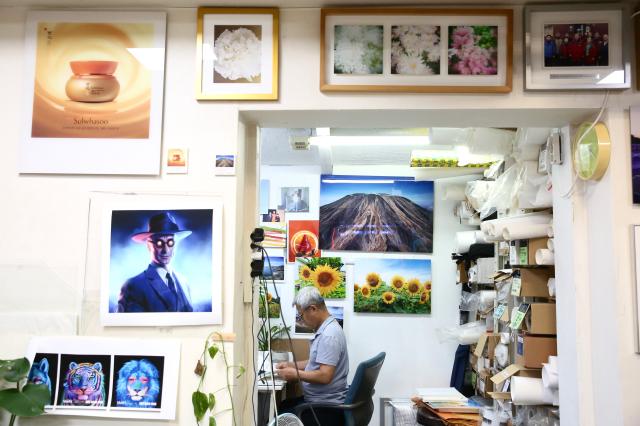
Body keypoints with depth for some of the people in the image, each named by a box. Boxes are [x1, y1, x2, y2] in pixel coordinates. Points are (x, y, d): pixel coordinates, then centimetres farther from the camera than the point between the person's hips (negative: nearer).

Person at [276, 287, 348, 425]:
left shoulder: (329, 335, -23)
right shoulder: (325, 328, 9)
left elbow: (324, 376, -28)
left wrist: (295, 374, -16)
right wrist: (291, 365, 11)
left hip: (327, 407, -10)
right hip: (319, 399, 10)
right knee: (278, 408, 15)